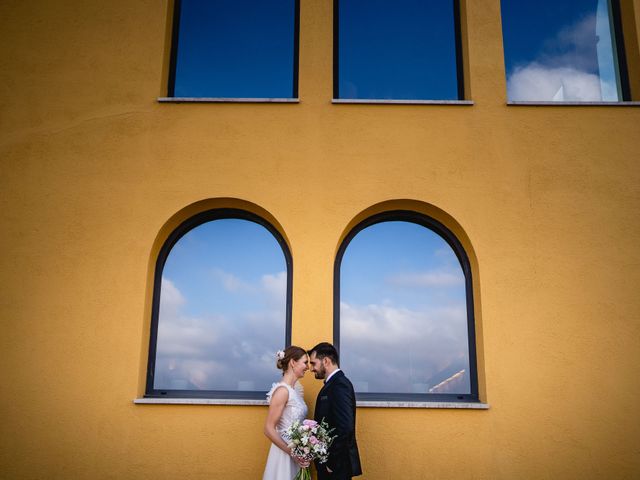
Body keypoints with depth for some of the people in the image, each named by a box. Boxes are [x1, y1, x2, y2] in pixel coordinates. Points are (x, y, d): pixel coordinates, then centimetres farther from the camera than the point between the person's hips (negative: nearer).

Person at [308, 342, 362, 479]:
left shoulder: (340, 385, -19)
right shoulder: (334, 383, 10)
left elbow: (345, 427, -27)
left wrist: (332, 462, -20)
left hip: (337, 465, -9)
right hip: (328, 460, 9)